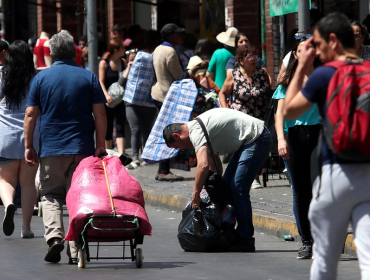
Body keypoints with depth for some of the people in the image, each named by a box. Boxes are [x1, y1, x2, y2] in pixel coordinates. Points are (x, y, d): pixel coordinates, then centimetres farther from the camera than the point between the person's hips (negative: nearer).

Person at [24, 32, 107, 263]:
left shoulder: (41, 78, 2)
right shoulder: (89, 77, 2)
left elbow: (30, 114, 0)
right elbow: (100, 114, -3)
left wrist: (29, 146, 6)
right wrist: (100, 146, 2)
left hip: (51, 149, 0)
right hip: (82, 149, 0)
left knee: (51, 195, 9)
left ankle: (54, 235, -14)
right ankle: (76, 249, 5)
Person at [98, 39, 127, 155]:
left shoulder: (123, 62, 7)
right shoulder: (104, 63, -5)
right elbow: (101, 82, -8)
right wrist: (106, 95, -21)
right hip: (108, 100, -2)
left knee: (120, 127, -7)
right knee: (108, 128, 7)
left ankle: (121, 154, -16)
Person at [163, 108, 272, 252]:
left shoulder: (195, 131, -17)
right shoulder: (199, 127, 15)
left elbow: (203, 165, -29)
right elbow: (214, 163, 21)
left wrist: (195, 195, -21)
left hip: (257, 139, -11)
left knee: (238, 188, -14)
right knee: (227, 185, 12)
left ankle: (245, 241, -9)